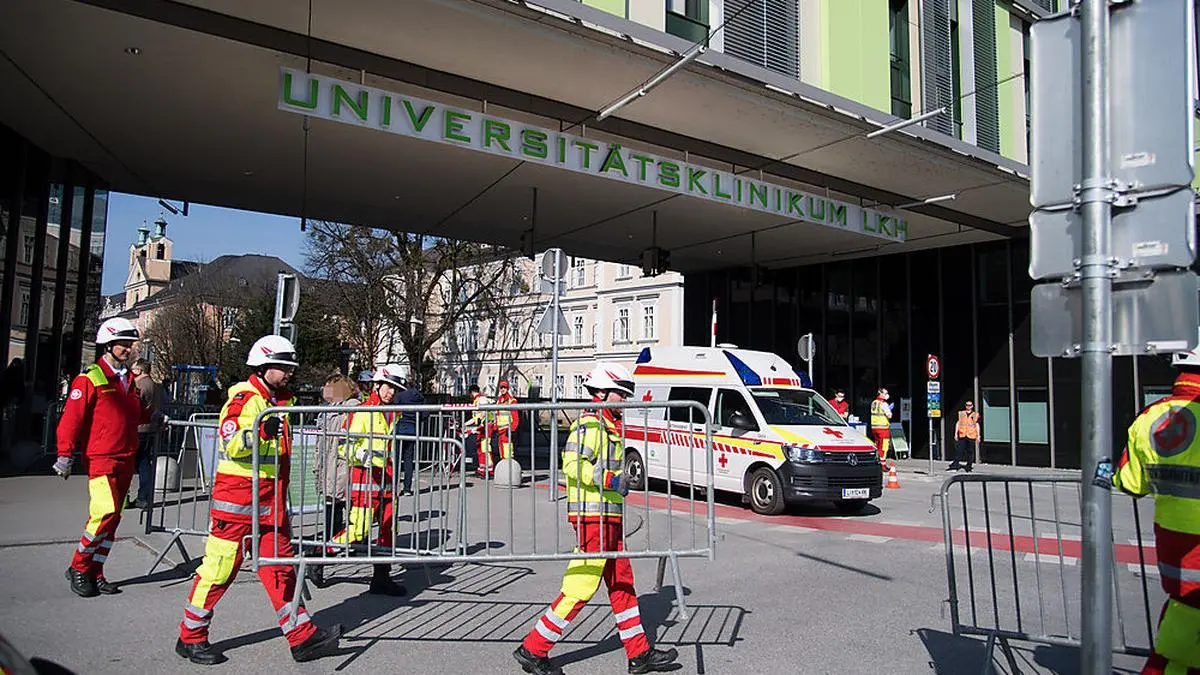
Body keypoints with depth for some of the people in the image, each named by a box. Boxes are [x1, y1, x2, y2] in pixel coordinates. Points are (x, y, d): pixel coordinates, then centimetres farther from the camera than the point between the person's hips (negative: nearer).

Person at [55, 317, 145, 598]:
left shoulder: (130, 380, 16)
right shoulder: (89, 379, -6)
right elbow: (71, 419, -10)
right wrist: (65, 455, -14)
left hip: (126, 459, 7)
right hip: (101, 457, -7)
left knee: (112, 518, 9)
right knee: (106, 512, -16)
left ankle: (94, 574, 18)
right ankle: (78, 568, 3)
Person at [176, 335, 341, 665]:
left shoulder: (281, 401, 14)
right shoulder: (244, 398, -11)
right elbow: (230, 444, -24)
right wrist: (260, 432, -39)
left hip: (271, 501, 8)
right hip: (238, 498, -8)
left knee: (281, 567, 7)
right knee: (219, 568, 2)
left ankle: (303, 637, 9)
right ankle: (190, 637, 19)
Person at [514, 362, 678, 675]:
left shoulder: (609, 426, 19)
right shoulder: (589, 424, -13)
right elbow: (571, 465, -25)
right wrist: (609, 479, -26)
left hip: (609, 517, 10)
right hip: (592, 517, -10)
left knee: (622, 585, 13)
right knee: (580, 588, -5)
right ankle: (532, 649, 6)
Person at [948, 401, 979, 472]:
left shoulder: (975, 415, 9)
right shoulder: (961, 413, 12)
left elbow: (977, 425, 9)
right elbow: (958, 423, 11)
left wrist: (978, 436, 5)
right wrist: (956, 434, 5)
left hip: (971, 436, 0)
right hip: (962, 435, 0)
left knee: (970, 451, 4)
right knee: (959, 450, -6)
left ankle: (969, 466, 10)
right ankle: (955, 464, -5)